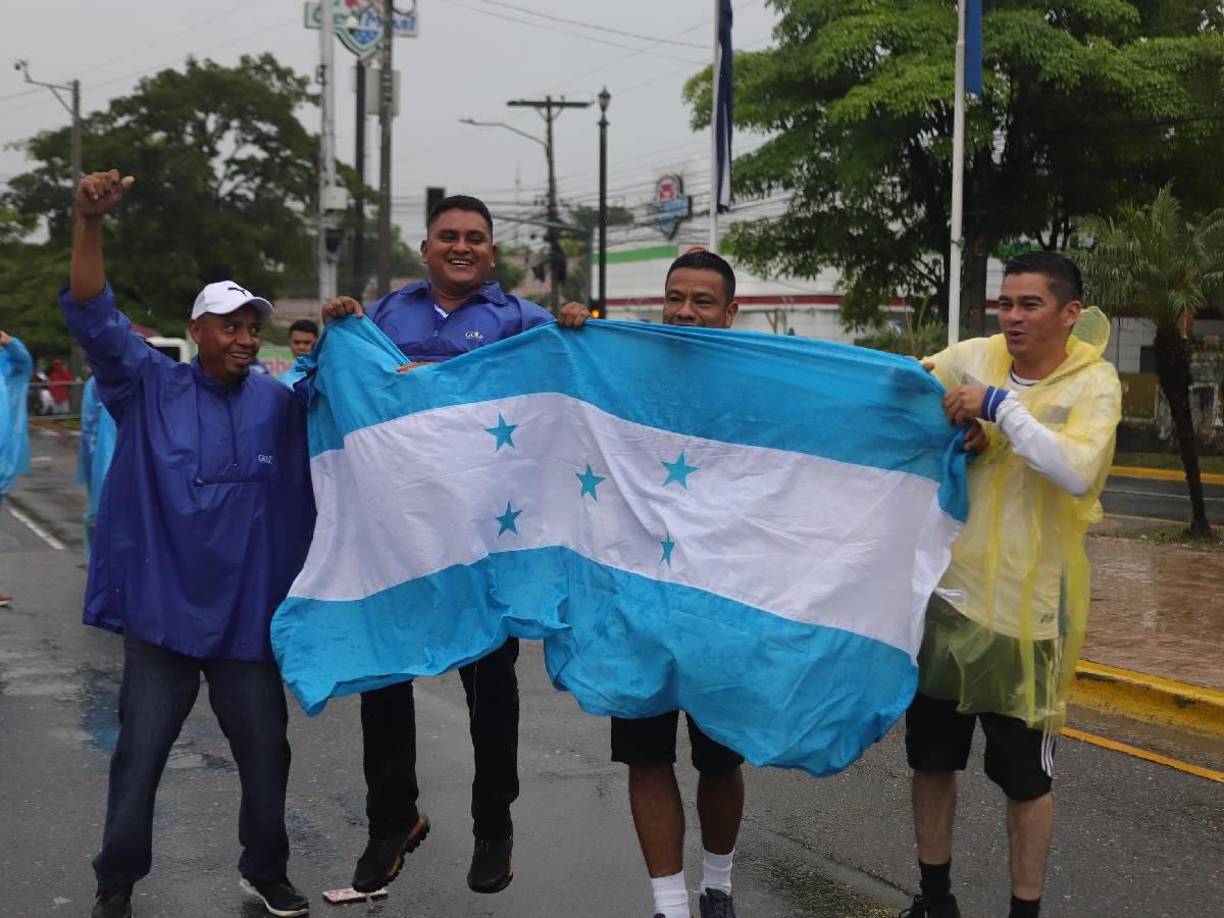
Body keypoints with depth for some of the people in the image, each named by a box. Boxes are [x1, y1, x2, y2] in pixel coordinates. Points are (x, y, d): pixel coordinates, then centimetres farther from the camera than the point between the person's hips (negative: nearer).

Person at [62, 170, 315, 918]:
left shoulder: (281, 403, 2)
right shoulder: (150, 387, -2)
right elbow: (93, 316, -11)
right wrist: (90, 223, -24)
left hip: (249, 616, 2)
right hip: (162, 611, -2)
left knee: (265, 753, 11)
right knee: (139, 755, 7)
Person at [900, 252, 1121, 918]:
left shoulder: (1093, 383, -11)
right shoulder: (976, 357, -1)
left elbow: (1077, 472, -27)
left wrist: (1000, 405, -25)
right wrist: (948, 427, -9)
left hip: (1026, 608, -4)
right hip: (946, 591, 4)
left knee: (1025, 776, 7)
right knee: (931, 756, 15)